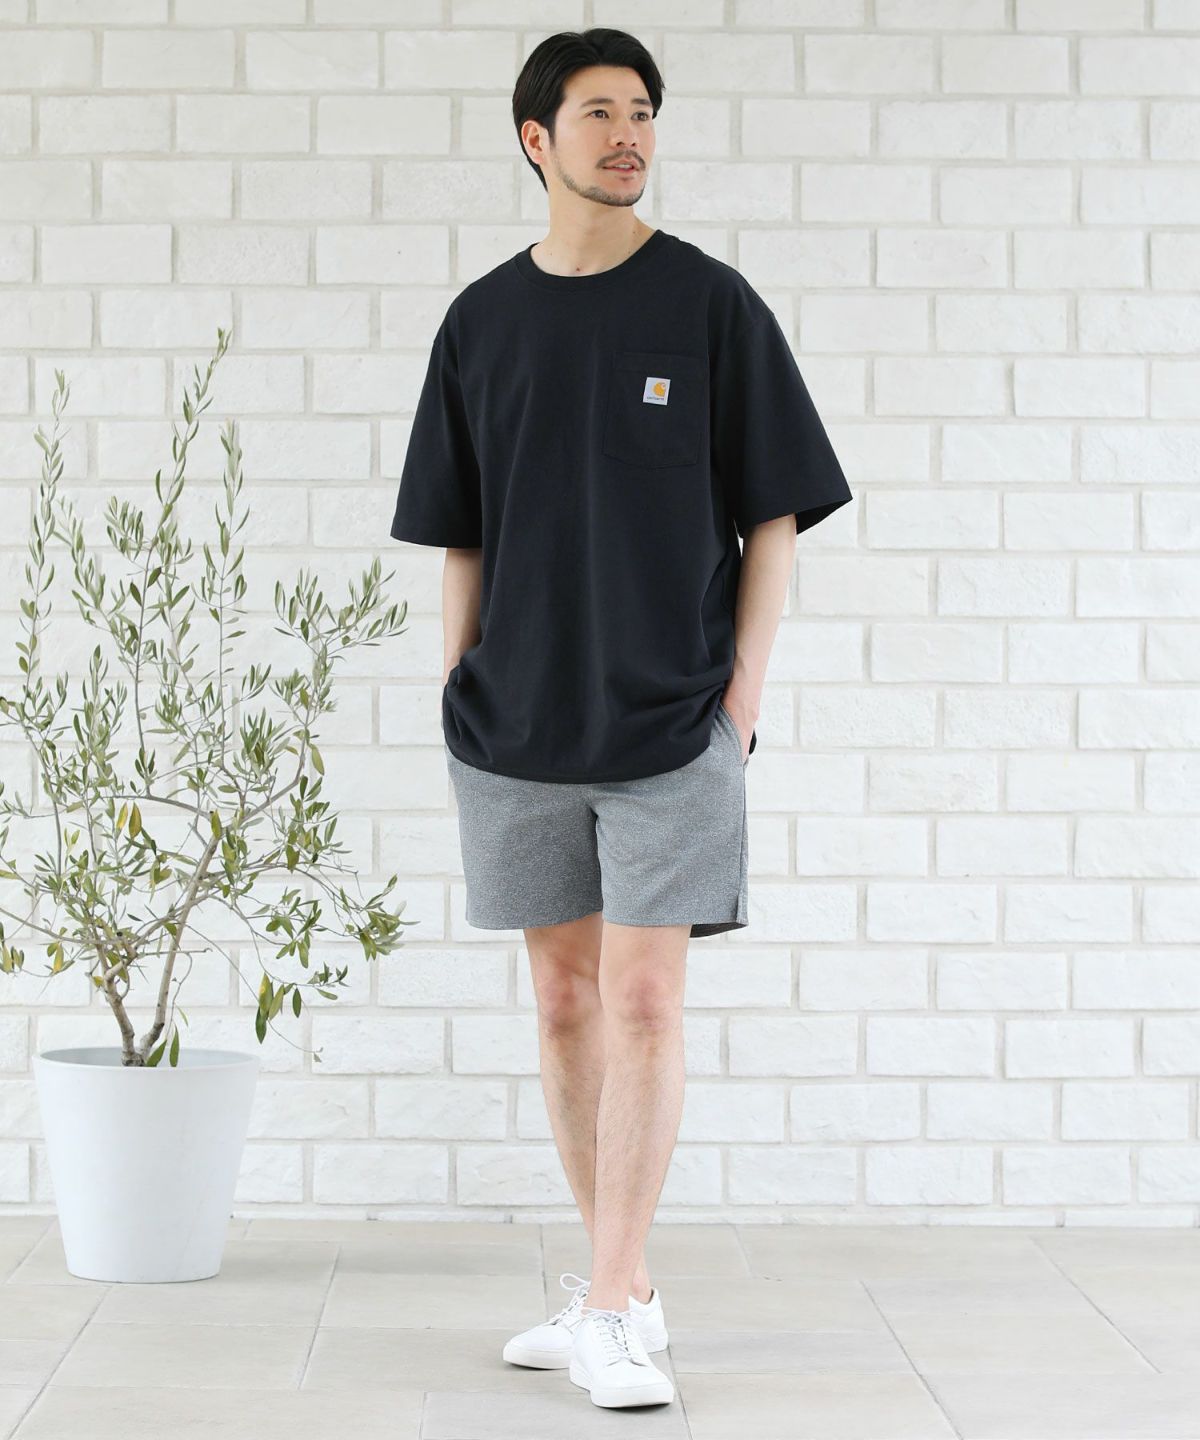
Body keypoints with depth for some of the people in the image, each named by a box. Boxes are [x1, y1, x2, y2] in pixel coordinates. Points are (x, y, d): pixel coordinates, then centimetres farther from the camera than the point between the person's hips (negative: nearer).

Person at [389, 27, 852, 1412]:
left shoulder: (711, 305, 0)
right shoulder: (481, 322, 8)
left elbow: (773, 519, 2)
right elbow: (460, 542, 13)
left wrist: (741, 698, -4)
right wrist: (458, 703, 7)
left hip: (671, 724, -3)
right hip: (515, 729, 3)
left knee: (644, 1000, -8)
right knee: (565, 1002, 9)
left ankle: (615, 1307, -4)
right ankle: (614, 1286, 20)